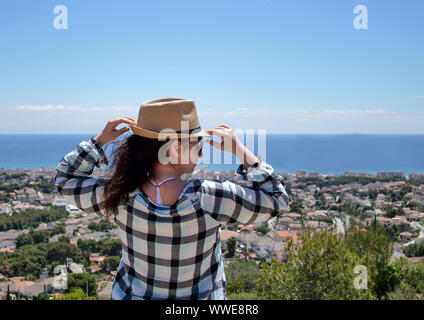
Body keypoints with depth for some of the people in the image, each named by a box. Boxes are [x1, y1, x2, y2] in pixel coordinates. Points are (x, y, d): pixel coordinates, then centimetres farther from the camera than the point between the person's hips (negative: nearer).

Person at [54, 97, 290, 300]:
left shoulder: (121, 196, -22)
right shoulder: (208, 199, -31)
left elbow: (65, 180, -2)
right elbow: (276, 198, -17)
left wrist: (100, 140, -5)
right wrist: (240, 151, -15)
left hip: (131, 294, 3)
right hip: (200, 295, -2)